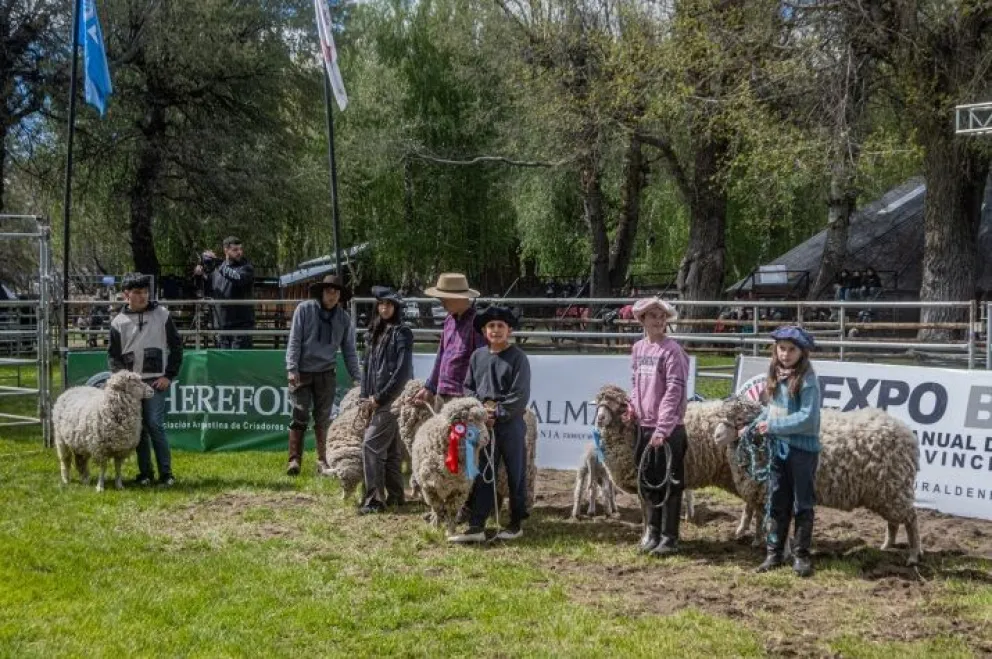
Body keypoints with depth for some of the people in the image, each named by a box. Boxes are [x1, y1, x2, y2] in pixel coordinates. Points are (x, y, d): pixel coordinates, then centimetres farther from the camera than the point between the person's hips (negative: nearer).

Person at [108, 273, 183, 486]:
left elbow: (176, 345, 5)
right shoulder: (119, 321, 6)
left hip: (155, 381, -2)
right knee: (139, 428, 5)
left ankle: (166, 473, -4)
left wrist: (169, 375, -1)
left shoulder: (162, 315, 3)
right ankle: (145, 473, 12)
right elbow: (113, 354, 10)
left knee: (155, 425, -10)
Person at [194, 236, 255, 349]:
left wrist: (215, 261, -21)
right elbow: (209, 291, 22)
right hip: (221, 326, 5)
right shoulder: (217, 269, 13)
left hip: (241, 325, -5)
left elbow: (238, 279, -24)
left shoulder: (246, 268, -2)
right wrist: (202, 275, 4)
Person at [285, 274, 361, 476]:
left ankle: (323, 462, 10)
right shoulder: (305, 309, -3)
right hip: (302, 372, -3)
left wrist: (357, 377, 4)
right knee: (300, 416, -5)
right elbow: (294, 340, -4)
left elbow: (349, 350, 10)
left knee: (323, 419, 5)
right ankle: (294, 460, -1)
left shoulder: (343, 318, 6)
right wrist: (292, 368, -12)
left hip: (326, 374, 3)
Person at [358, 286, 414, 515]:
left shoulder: (401, 333, -7)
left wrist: (380, 398, -14)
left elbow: (402, 371, -14)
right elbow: (368, 365, 17)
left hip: (393, 399, -8)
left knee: (371, 446, -13)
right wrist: (365, 396, 6)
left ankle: (375, 499, -12)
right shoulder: (376, 333, 16)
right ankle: (395, 496, 20)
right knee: (390, 449, 12)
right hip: (378, 400, 8)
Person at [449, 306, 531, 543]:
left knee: (516, 475, 6)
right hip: (483, 424, 4)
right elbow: (468, 388, 12)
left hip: (511, 424, -4)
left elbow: (520, 396, -11)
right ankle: (477, 526, 3)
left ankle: (516, 524, 17)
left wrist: (498, 414, -14)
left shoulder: (517, 357, -6)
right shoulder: (477, 356, 8)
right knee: (483, 475, 4)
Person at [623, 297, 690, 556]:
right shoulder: (638, 348, 10)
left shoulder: (672, 350, -12)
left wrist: (662, 428, -22)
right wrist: (633, 406, 1)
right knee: (648, 480, 14)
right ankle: (652, 529, 27)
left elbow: (674, 391, -17)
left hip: (668, 428, -7)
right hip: (644, 425, 7)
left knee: (669, 483, 0)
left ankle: (669, 537, 7)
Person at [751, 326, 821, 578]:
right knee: (776, 502, 12)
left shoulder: (807, 380, -15)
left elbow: (808, 418, -21)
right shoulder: (775, 376, 6)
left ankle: (801, 555, 14)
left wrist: (773, 426, -18)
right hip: (777, 446, 6)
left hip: (803, 448, -6)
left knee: (802, 503, 5)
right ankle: (774, 552, 20)